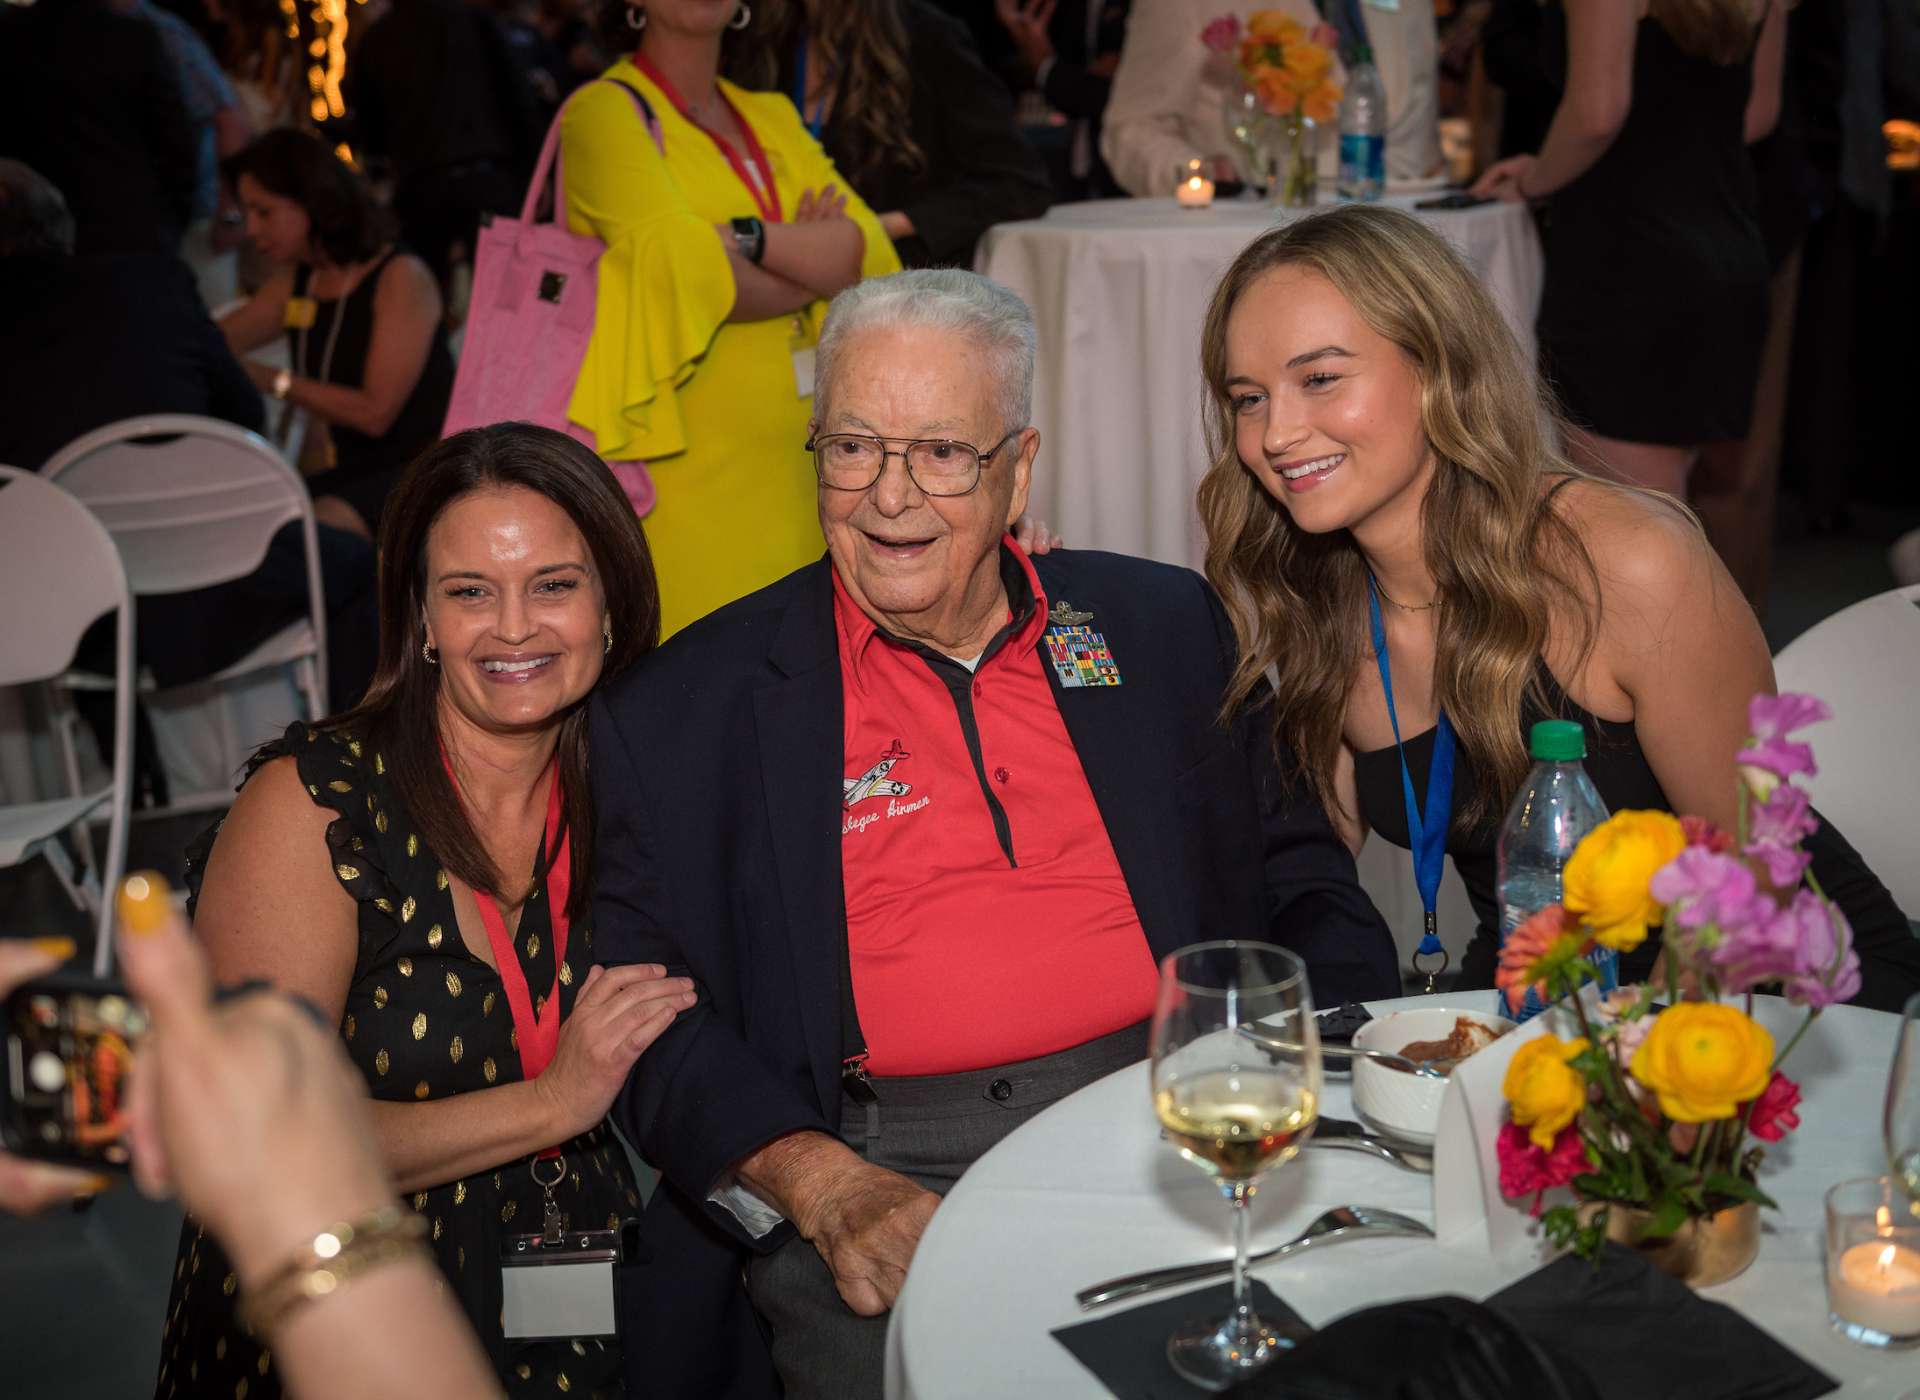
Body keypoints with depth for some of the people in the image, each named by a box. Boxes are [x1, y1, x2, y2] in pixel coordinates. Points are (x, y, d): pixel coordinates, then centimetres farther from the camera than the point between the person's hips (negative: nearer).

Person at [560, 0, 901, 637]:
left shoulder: (773, 117, 17)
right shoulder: (603, 111, -3)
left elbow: (871, 253, 3)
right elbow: (684, 269, -17)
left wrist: (742, 236, -12)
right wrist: (815, 265, -1)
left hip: (786, 463, 6)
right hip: (682, 462, -6)